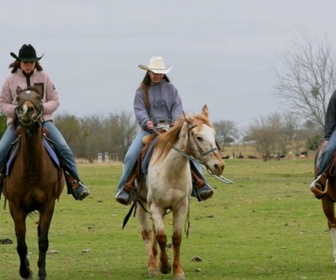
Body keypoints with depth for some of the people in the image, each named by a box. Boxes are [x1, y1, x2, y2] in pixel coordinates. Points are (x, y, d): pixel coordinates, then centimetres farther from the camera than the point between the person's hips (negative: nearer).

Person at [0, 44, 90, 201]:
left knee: (63, 148, -17)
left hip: (43, 120, 0)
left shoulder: (44, 77, 6)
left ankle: (74, 183, -10)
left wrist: (42, 107, -14)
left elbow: (55, 101, 7)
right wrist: (16, 109, -15)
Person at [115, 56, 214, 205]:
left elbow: (177, 107, 3)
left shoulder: (170, 88, 11)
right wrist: (146, 122, -25)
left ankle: (200, 183, -18)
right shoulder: (142, 91, 8)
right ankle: (126, 187, -14)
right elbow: (139, 110, -4)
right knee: (131, 155, -21)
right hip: (149, 129, -1)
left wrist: (177, 120, -18)